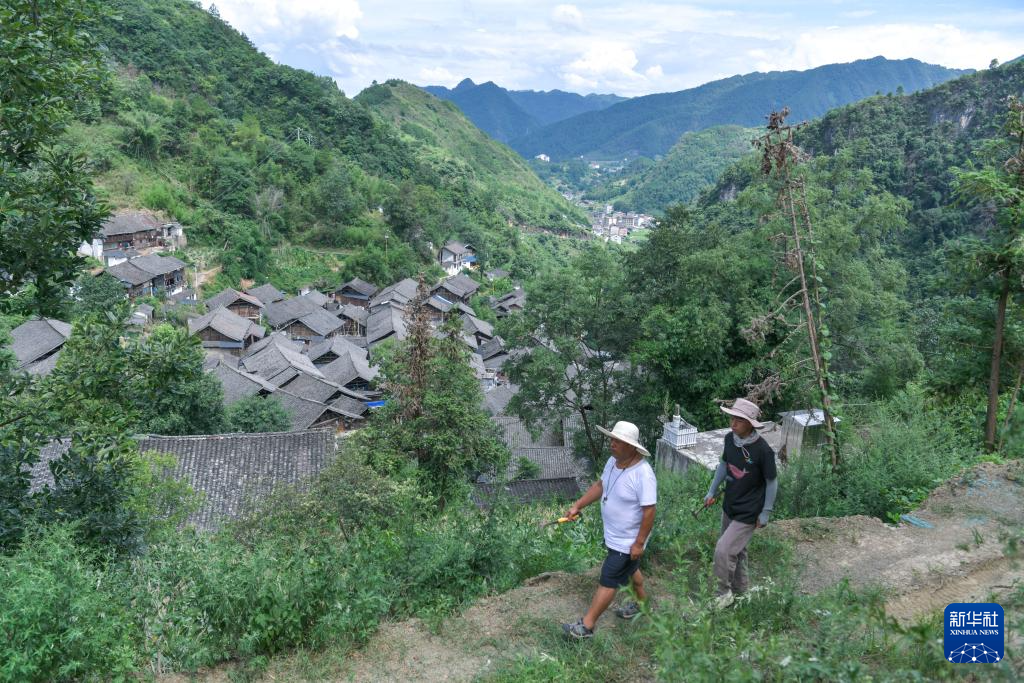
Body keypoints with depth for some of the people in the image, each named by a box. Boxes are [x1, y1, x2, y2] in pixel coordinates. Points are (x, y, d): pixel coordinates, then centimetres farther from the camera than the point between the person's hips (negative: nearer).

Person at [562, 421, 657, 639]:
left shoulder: (643, 474, -32)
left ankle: (586, 625, 13)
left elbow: (649, 511, -27)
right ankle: (641, 602, 52)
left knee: (608, 581, 2)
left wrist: (639, 543, -23)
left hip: (628, 541, -8)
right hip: (614, 536, 8)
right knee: (629, 569, 28)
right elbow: (600, 485, 9)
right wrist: (578, 505, 5)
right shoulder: (613, 461, -6)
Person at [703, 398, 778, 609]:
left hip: (748, 513, -6)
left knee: (723, 550, -10)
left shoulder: (763, 450, -25)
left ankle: (724, 594, 12)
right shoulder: (730, 439, -8)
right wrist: (712, 492, 12)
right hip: (729, 507, 6)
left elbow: (772, 482, -13)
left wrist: (766, 513, -8)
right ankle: (740, 590, 42)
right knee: (736, 550, 21)